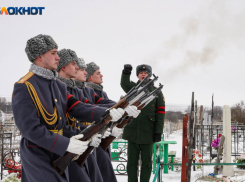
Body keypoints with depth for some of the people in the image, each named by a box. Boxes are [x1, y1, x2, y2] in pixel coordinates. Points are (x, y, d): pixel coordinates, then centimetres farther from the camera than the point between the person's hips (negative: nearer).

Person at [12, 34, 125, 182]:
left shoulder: (58, 85, 11)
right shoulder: (24, 87, -17)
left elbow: (77, 107, 3)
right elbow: (30, 128, -22)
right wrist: (66, 144, -23)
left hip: (58, 153, 8)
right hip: (38, 158, -8)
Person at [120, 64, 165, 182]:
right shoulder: (132, 88, 7)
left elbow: (161, 113, 1)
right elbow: (124, 84, -17)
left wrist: (158, 132, -6)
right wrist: (126, 73, -37)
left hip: (148, 133, -1)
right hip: (132, 131, 1)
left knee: (146, 163, 6)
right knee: (132, 162, 7)